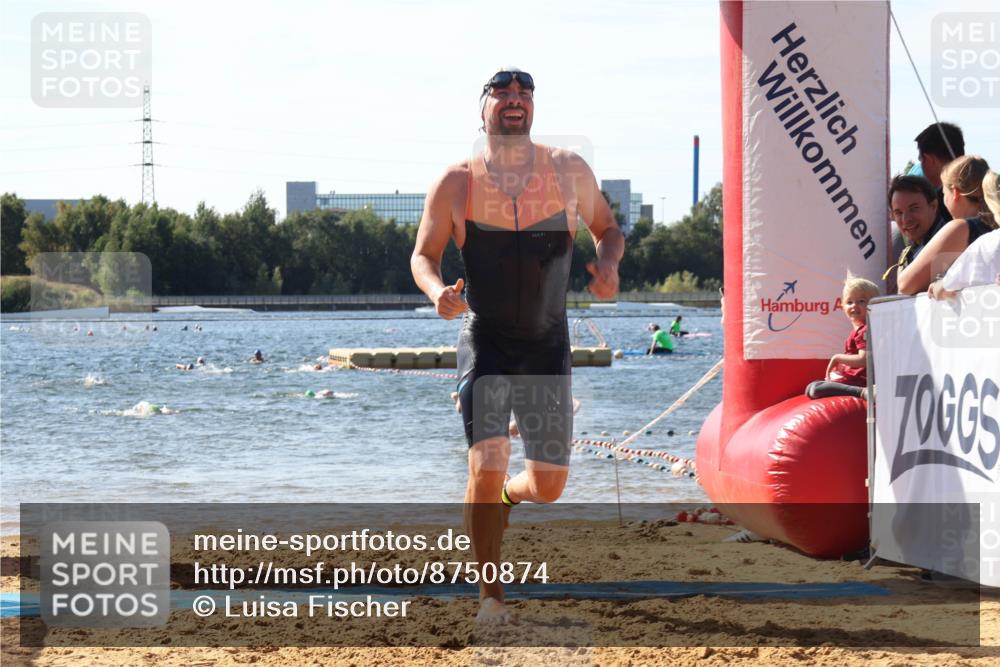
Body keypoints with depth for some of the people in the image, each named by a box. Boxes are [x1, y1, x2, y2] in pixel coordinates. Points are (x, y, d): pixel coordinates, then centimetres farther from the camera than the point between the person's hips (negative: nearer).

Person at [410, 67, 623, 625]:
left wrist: (608, 264, -11)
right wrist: (437, 291, -21)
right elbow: (424, 254, 2)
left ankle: (508, 496, 44)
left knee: (549, 486, 7)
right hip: (486, 344, -2)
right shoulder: (457, 183, -5)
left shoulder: (571, 172, -1)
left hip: (549, 347, 2)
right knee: (487, 469, -15)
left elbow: (609, 229, 12)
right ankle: (491, 597, -3)